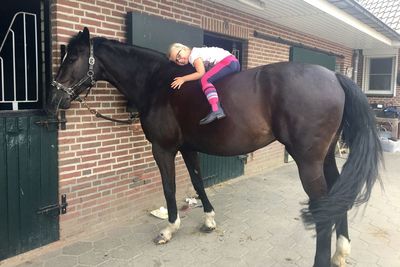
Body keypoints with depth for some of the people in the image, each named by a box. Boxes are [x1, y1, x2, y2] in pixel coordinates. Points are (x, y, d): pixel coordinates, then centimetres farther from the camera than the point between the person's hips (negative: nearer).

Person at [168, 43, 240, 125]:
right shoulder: (198, 52, 22)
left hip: (228, 62, -11)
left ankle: (216, 110, -36)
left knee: (205, 80, -20)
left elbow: (201, 73, -15)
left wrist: (183, 79, -8)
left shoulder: (193, 55, -6)